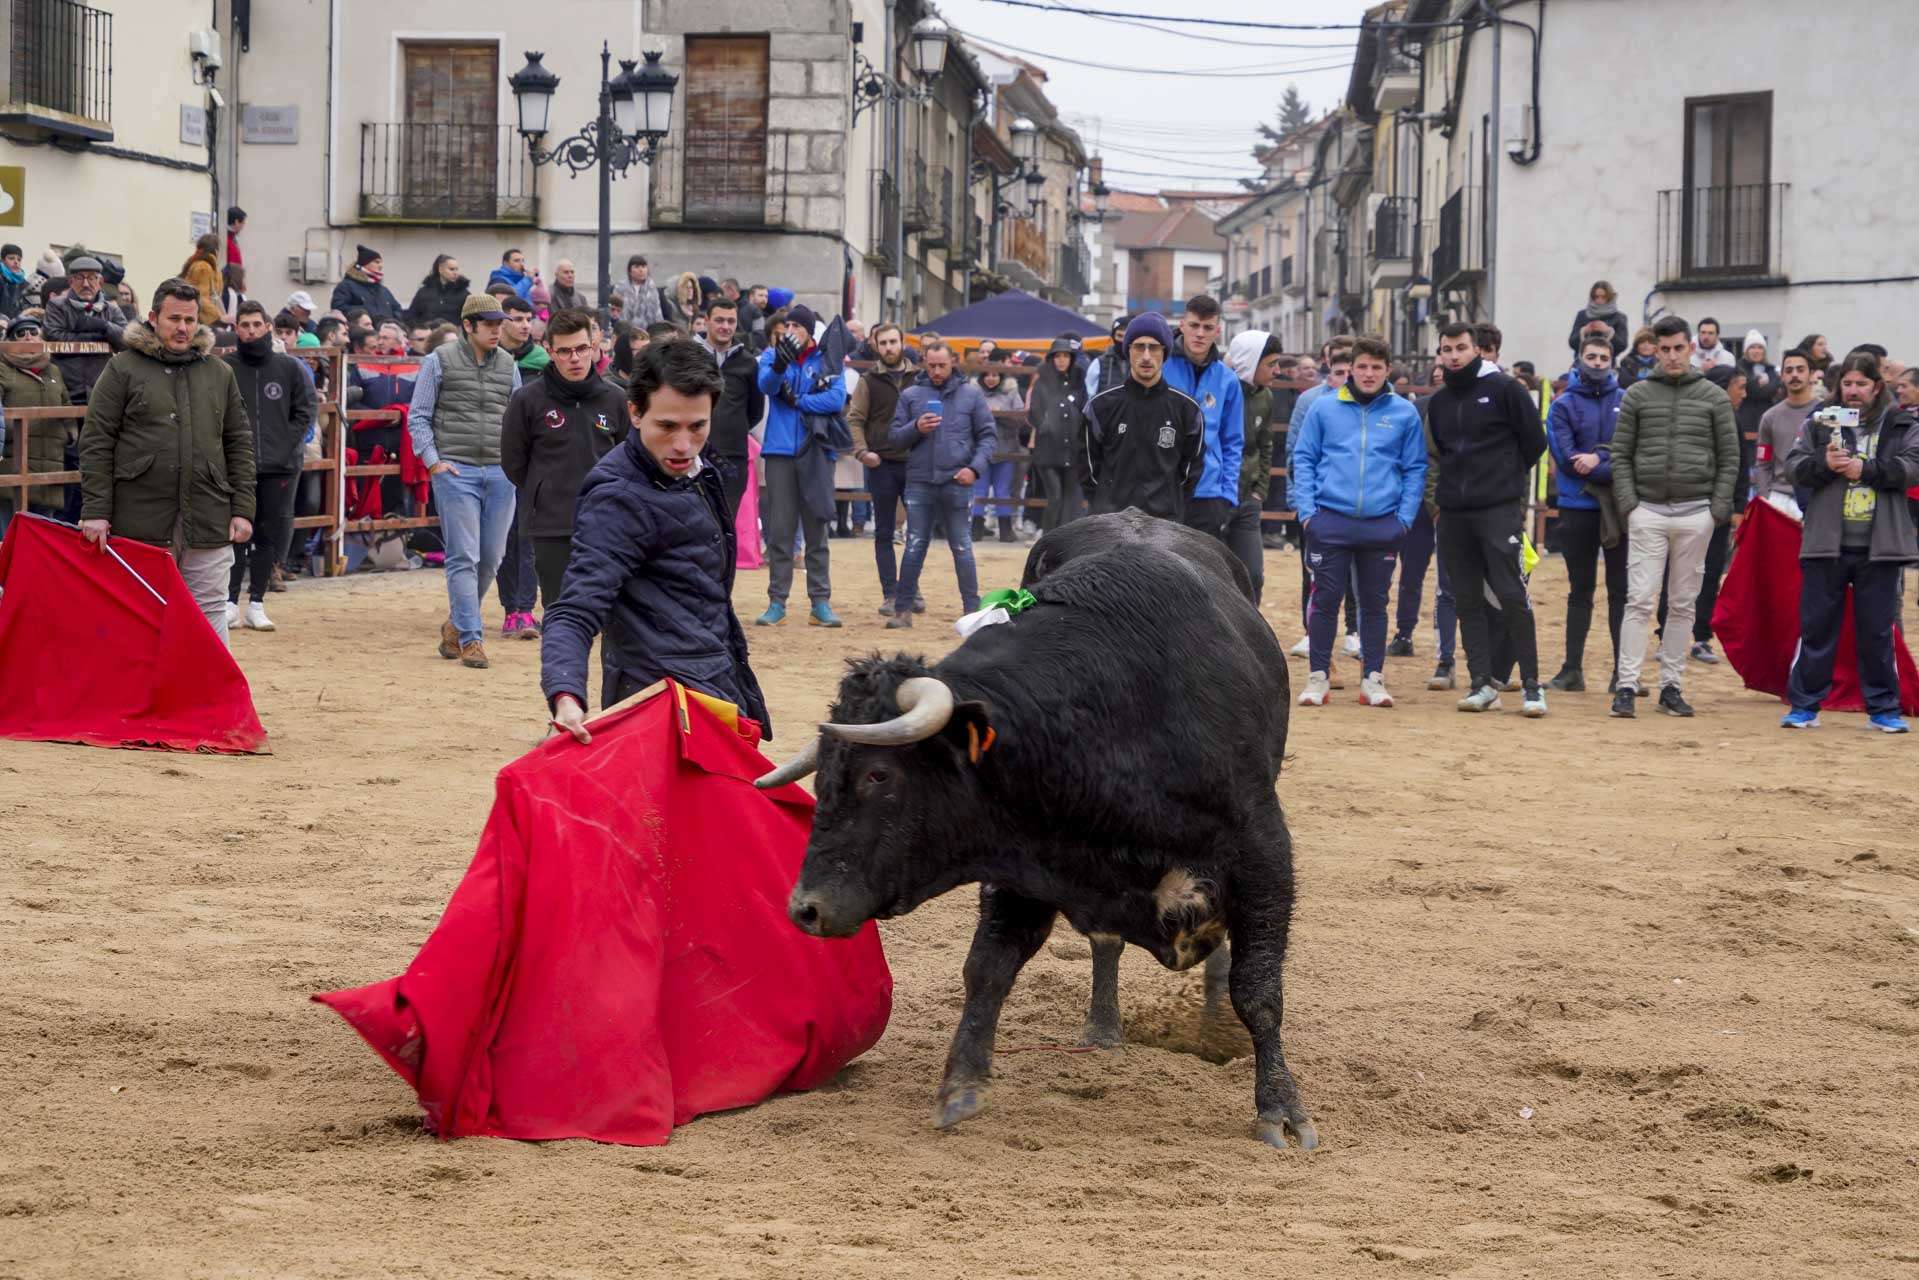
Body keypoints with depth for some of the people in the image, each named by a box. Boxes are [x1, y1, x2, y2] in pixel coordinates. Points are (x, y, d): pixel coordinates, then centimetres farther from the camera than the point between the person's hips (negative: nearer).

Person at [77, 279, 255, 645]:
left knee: (210, 611, 3)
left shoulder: (219, 373, 13)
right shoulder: (123, 369, 2)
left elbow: (240, 444, 14)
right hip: (140, 520, -2)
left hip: (208, 518, 2)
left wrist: (242, 509, 5)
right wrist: (95, 511, -9)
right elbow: (96, 443, -1)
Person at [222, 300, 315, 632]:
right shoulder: (224, 368, 0)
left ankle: (256, 604, 12)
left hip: (280, 467, 2)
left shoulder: (289, 368, 5)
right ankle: (231, 602, 4)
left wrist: (287, 446, -3)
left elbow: (304, 411, 8)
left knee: (270, 536, 4)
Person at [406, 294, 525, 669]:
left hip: (500, 473, 4)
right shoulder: (439, 362, 0)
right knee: (463, 557, -8)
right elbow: (418, 416, 3)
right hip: (456, 471, -4)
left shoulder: (509, 366, 13)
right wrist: (433, 461, -6)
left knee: (491, 558, 4)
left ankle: (456, 626, 23)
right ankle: (470, 638, -7)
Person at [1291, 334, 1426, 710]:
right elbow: (1304, 459, 5)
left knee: (1375, 603, 8)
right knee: (1325, 600, 1)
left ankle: (1373, 678, 15)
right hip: (1331, 521, -1)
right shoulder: (1324, 408, 3)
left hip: (1382, 524, 1)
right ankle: (1318, 676, 9)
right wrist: (1307, 510, -3)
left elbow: (1415, 469, 8)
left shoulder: (1404, 414, 5)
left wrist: (1405, 517, -2)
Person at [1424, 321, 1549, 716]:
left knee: (1511, 595, -9)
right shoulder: (1439, 402, 15)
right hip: (1453, 515, 6)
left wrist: (1506, 478, 9)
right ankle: (1482, 684, 9)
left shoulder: (1503, 389, -3)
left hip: (1499, 511, -6)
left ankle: (1532, 685, -5)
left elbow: (1534, 442, 1)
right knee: (1467, 600, 5)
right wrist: (1443, 492, 14)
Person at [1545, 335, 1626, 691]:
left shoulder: (1626, 402, 6)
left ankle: (1623, 671, 4)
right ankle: (1572, 669, 12)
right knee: (1580, 591, 8)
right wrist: (1612, 471, -15)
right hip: (1578, 507, 0)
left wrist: (1599, 458, -19)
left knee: (1620, 591, 2)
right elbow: (1565, 456, -10)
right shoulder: (1563, 406, 2)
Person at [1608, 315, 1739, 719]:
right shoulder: (1637, 395, 6)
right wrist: (1627, 503, -5)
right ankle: (1627, 686, -9)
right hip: (1648, 510, -1)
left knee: (1684, 604, 6)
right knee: (1640, 600, -8)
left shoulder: (1713, 398, 5)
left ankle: (1671, 685, 12)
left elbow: (1729, 458, 6)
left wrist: (1719, 508, -3)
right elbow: (1621, 454, 6)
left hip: (1695, 514, 1)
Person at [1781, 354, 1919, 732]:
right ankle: (1804, 706, 11)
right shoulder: (1819, 423, 8)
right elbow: (1795, 466, 1)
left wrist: (1865, 469, -16)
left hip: (1880, 547, -1)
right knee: (1816, 626, 4)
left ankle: (1883, 709, 14)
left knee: (1877, 631, 6)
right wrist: (1824, 463, -18)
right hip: (1826, 545, 1)